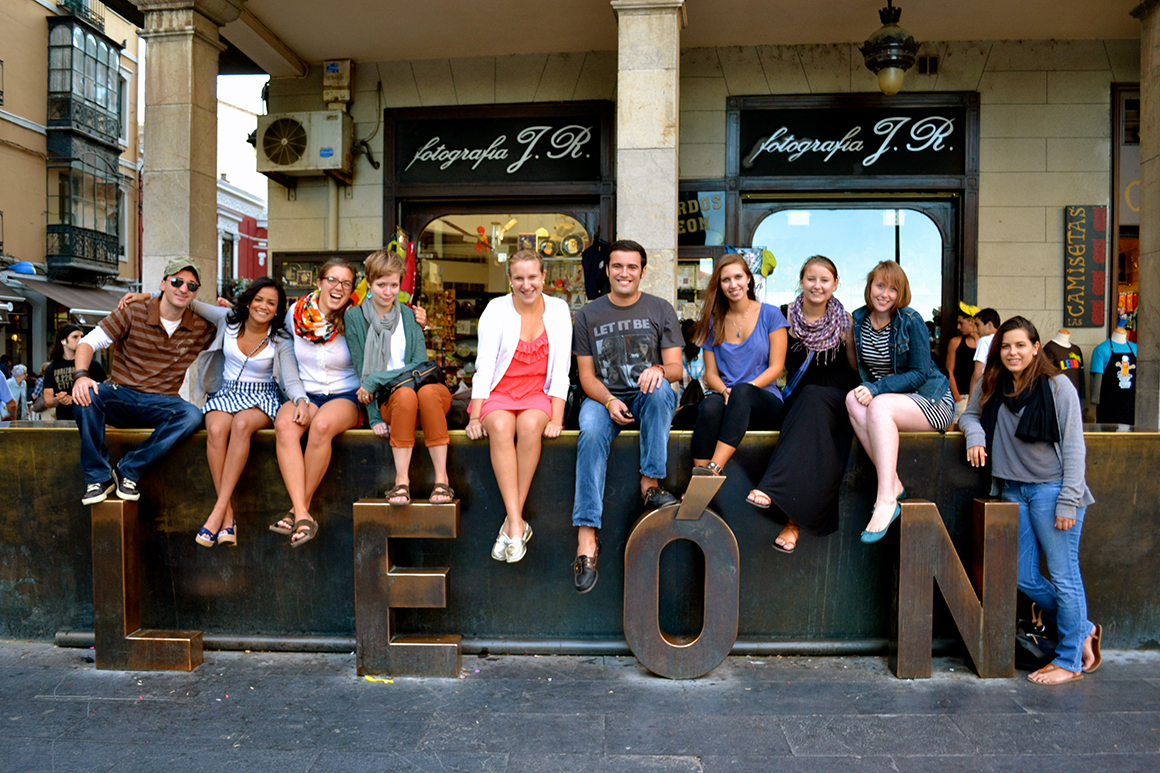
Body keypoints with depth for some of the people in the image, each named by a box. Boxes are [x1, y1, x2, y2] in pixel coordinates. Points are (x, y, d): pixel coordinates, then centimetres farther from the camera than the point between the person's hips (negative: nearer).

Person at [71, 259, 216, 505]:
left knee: (192, 415, -32)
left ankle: (129, 470, -19)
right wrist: (81, 375, -23)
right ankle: (98, 477, -20)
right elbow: (89, 341, -3)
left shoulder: (201, 329, 5)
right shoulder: (133, 313, 0)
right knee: (86, 394, -32)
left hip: (160, 406, 1)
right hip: (121, 397, 0)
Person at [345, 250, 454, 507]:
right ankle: (401, 481, -32)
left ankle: (442, 479, -30)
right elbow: (361, 369, 0)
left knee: (427, 392, -34)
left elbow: (421, 364, -3)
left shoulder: (409, 315, 5)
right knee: (405, 394, -35)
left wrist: (376, 379, -13)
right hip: (388, 400, -1)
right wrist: (375, 418, -9)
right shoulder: (355, 316, 3)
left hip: (424, 385, 1)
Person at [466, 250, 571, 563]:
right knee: (500, 428, -34)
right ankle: (517, 524, -34)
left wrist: (556, 417, -12)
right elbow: (484, 365, -5)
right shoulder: (496, 309, 0)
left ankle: (512, 521, -26)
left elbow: (561, 369, -1)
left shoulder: (558, 309, 3)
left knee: (530, 425, -33)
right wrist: (475, 415, -15)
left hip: (538, 393, 1)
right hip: (499, 392, 0)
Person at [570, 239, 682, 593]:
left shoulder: (661, 310, 6)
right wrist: (609, 401, -17)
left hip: (648, 398, 1)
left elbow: (675, 368, 1)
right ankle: (586, 537, -37)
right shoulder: (588, 315, 7)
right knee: (591, 433, -33)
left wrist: (659, 370, -25)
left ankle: (650, 484, -27)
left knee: (659, 389, -35)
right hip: (603, 397, 0)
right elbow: (586, 375, 4)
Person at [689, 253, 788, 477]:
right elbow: (711, 373, 11)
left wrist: (746, 388, -15)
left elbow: (776, 367, 1)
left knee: (742, 392, -38)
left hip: (765, 402, -1)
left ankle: (714, 469, -49)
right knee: (709, 406, -36)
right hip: (726, 397, 2)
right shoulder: (713, 322, 15)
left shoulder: (770, 315, 7)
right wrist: (724, 390, -12)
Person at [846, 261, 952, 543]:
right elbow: (862, 370, 12)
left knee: (879, 407, -35)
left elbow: (920, 374, -13)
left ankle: (886, 500, -37)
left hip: (931, 401, -5)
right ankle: (893, 485, -29)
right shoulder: (858, 319, 4)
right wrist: (864, 390, -10)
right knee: (853, 399, -28)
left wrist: (876, 388, -24)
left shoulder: (911, 321, -10)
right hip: (886, 399, 5)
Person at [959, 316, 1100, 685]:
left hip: (1052, 489, -6)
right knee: (1024, 578, 9)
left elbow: (1073, 445, -9)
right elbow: (970, 414, 21)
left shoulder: (1057, 385, -7)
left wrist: (1069, 501, -14)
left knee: (1063, 576, 2)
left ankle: (1070, 660, 16)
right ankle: (1084, 630, 30)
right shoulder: (992, 384, 7)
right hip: (1013, 490, 6)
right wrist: (976, 435, -4)